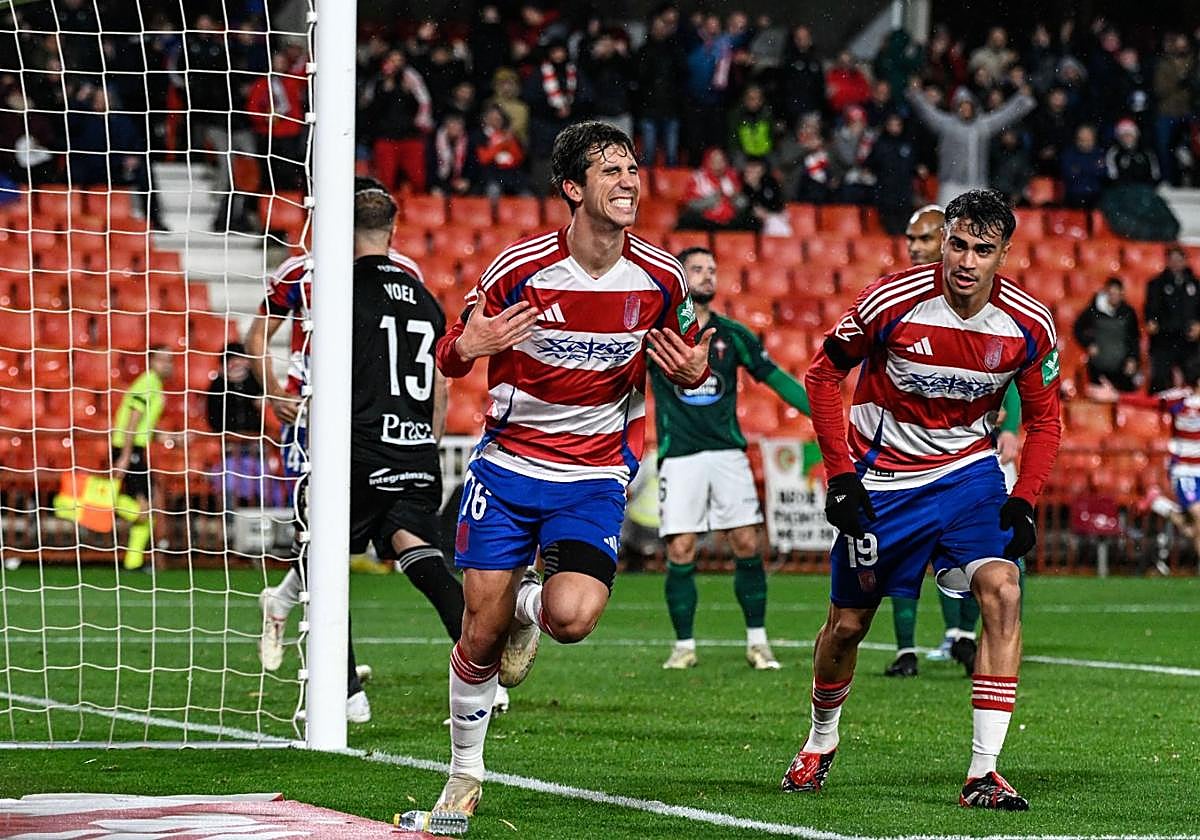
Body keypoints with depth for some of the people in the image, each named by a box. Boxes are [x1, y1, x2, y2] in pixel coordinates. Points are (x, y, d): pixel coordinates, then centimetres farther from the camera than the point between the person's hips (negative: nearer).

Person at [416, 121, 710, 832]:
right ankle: (465, 775, 21)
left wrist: (694, 373, -13)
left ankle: (529, 604, 15)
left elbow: (685, 359, 12)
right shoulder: (519, 267, -11)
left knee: (572, 616, -24)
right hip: (509, 462, -1)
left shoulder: (661, 279, -6)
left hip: (596, 476, 1)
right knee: (481, 637, -2)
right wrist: (467, 347, -25)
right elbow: (451, 357, -1)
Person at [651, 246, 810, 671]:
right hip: (679, 456, -2)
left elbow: (776, 377, 11)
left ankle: (757, 642, 7)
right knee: (680, 552, -6)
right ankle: (684, 646, 7)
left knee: (748, 545, -4)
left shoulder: (732, 334, 9)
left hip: (728, 452, 2)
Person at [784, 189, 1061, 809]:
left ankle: (983, 772, -18)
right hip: (881, 477, -1)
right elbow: (823, 374, -6)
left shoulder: (1029, 327, -13)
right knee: (848, 623, 8)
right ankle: (819, 743, 39)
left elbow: (1043, 419, 3)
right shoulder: (891, 301, -20)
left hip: (967, 471, 1)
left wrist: (1024, 501, -10)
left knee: (1001, 590, -22)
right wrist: (840, 475, -10)